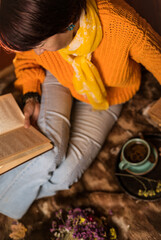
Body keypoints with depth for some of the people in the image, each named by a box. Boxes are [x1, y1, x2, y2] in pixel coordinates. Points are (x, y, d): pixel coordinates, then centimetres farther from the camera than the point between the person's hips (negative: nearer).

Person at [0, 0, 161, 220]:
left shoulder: (124, 27, -38)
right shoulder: (37, 26, -25)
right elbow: (26, 59, -1)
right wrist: (31, 96, -17)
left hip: (105, 98, -1)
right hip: (58, 81, 1)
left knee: (62, 176, -16)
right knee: (47, 157, -27)